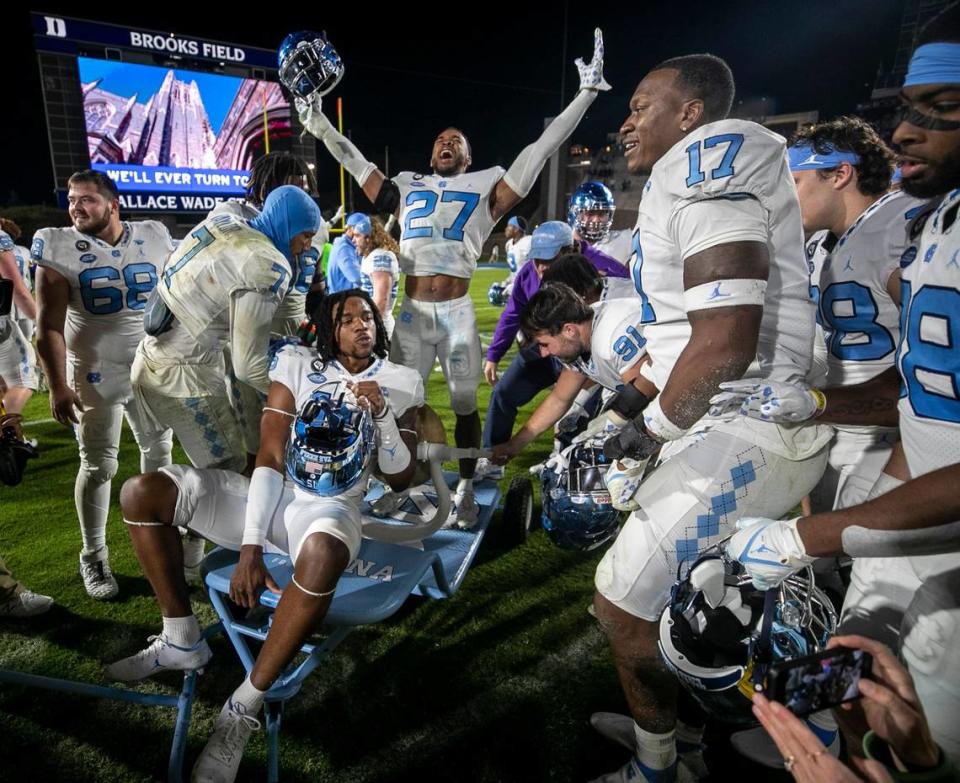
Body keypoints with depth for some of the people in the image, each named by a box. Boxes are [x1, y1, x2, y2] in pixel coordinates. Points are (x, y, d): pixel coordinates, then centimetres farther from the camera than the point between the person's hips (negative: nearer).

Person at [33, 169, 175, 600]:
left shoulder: (154, 237, -1)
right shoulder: (58, 247, -8)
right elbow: (49, 326, -8)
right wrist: (58, 386, -12)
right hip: (95, 374, -3)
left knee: (159, 451, 14)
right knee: (98, 465, 3)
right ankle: (94, 557, 18)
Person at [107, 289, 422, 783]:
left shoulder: (401, 382, 2)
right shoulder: (297, 364, 2)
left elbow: (399, 478, 0)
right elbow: (270, 458, -4)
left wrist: (381, 412, -17)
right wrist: (250, 547, -13)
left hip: (330, 508, -3)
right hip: (270, 496, 4)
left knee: (323, 553, -41)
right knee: (140, 494, -11)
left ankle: (243, 710, -19)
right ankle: (182, 642, 4)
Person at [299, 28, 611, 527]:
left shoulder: (485, 188, 9)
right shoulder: (408, 187, 17)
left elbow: (541, 150, 7)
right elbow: (355, 163, 24)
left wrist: (586, 93, 6)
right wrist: (317, 122, 27)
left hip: (456, 311, -2)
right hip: (412, 311, 3)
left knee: (464, 405, 6)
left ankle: (465, 490, 20)